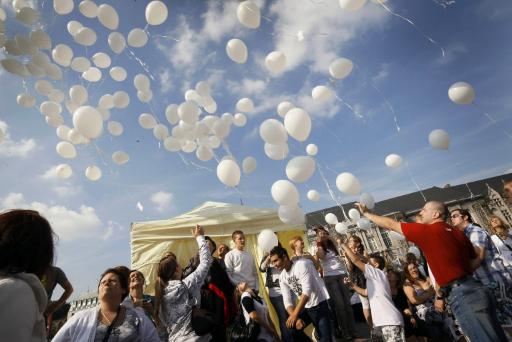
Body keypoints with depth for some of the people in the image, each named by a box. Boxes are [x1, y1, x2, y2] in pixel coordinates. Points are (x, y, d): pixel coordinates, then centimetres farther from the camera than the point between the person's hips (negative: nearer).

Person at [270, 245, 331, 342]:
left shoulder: (302, 265, -22)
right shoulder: (282, 277, -1)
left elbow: (307, 291, -29)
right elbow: (287, 301, -5)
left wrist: (294, 315, -31)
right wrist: (296, 318, -22)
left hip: (319, 305, -6)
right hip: (305, 308, 6)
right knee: (291, 328, -3)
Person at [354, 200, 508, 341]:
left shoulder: (426, 231, -10)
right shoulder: (458, 232, 13)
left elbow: (391, 224, -3)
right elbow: (474, 262, 20)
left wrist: (366, 213, 9)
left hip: (462, 296, -9)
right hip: (475, 289, 9)